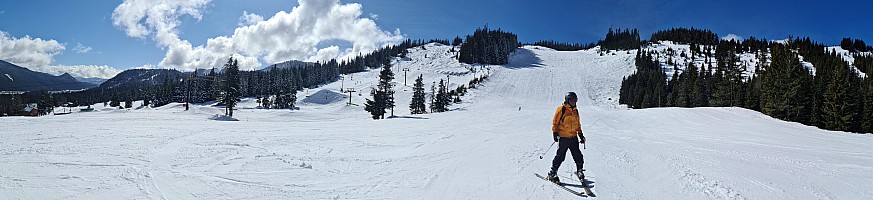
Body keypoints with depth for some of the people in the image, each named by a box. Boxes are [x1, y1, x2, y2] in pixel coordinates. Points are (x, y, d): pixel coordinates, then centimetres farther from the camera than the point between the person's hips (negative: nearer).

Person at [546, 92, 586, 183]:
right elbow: (555, 122, -4)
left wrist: (580, 135, 20)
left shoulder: (576, 111, 15)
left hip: (573, 138, 6)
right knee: (560, 156, -4)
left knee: (578, 155, 5)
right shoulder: (561, 109, -5)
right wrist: (555, 133, -13)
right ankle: (553, 173, 6)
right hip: (563, 138, -6)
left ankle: (579, 170, 24)